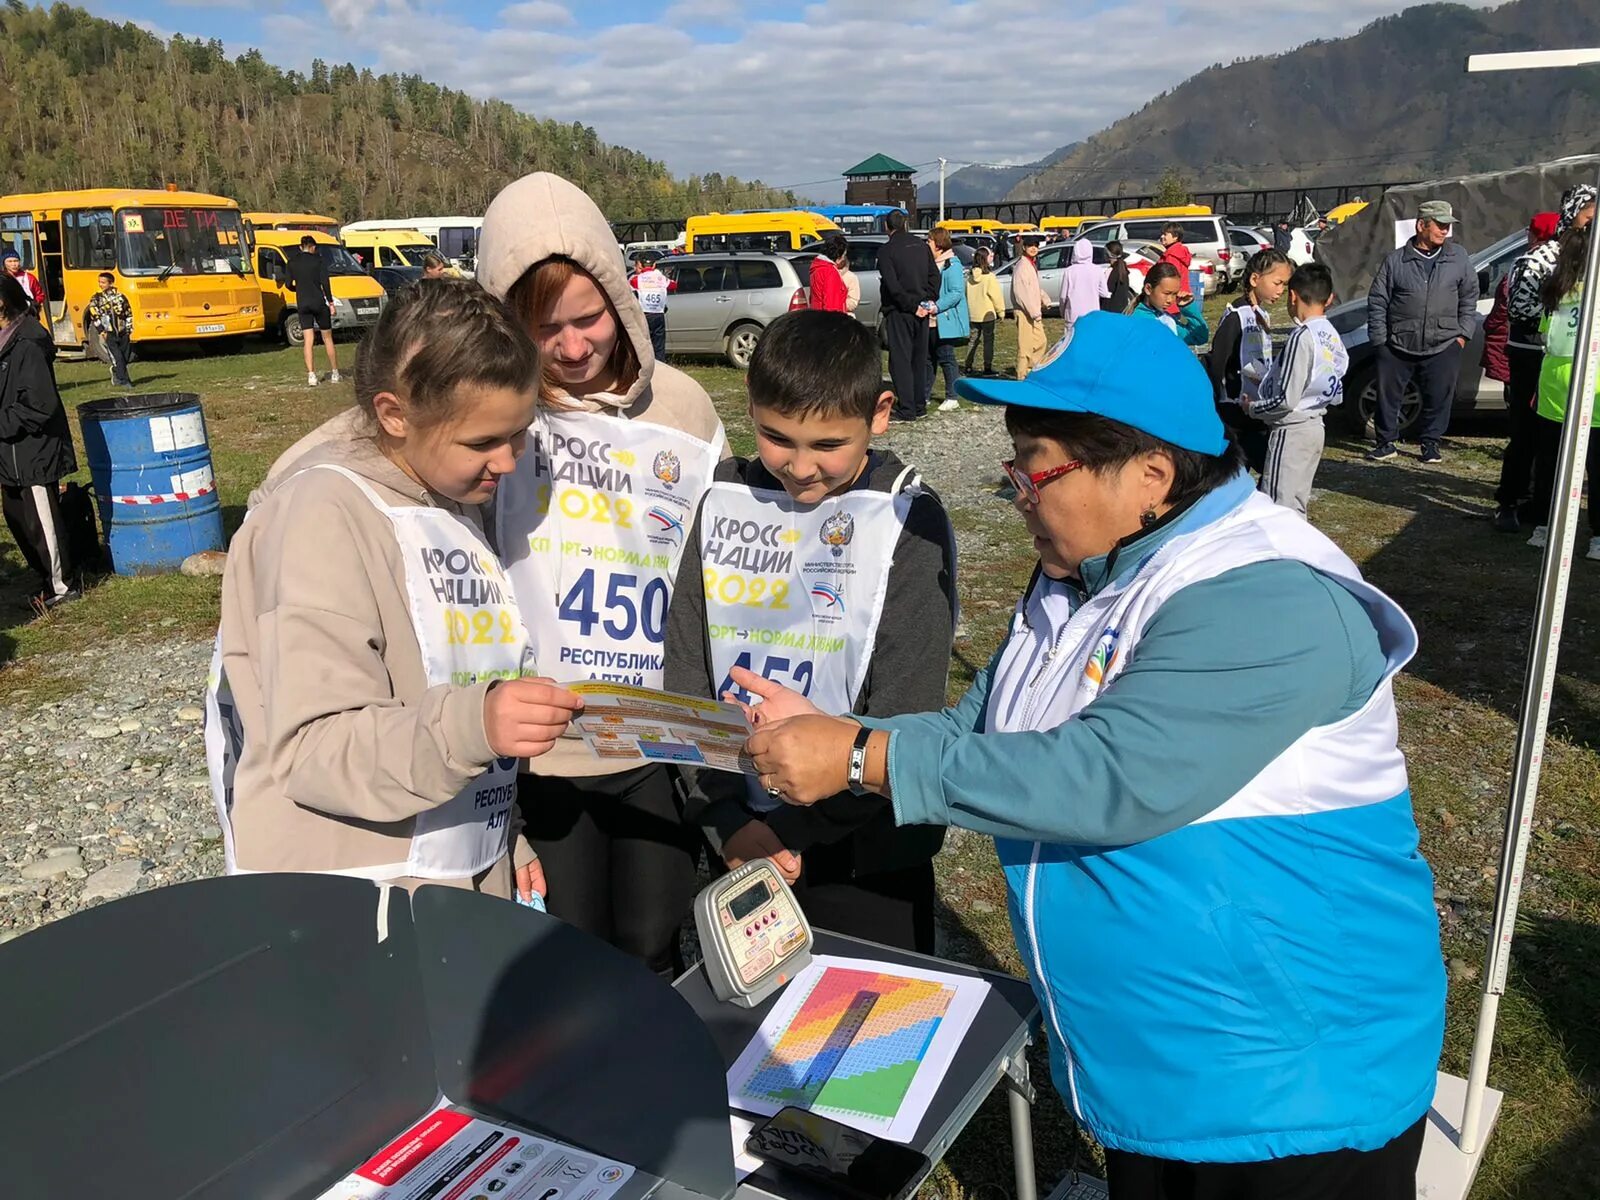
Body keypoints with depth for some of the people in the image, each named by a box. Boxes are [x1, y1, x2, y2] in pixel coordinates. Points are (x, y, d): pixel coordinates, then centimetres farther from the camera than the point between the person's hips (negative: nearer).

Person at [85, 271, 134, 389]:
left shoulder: (121, 297, 7)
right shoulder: (96, 299, 2)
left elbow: (128, 315, 12)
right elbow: (94, 316, -2)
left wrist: (129, 331, 6)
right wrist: (102, 331, -12)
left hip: (123, 333, 3)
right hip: (109, 335, -3)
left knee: (125, 357, 7)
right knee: (117, 357, -12)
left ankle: (116, 373, 33)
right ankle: (123, 380, -8)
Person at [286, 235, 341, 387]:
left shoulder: (292, 261, 5)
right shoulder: (319, 260, -3)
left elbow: (289, 284, 6)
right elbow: (325, 282, -11)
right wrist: (331, 302, -6)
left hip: (303, 304, 2)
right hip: (319, 302, -2)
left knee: (308, 341, 1)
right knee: (327, 338, 10)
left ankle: (311, 375, -8)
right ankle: (334, 373, 13)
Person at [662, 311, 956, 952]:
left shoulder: (907, 521, -11)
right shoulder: (725, 503, -1)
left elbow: (905, 715, -14)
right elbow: (685, 675, -1)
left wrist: (793, 827, -15)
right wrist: (727, 822, -11)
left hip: (864, 855, -3)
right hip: (739, 845, 3)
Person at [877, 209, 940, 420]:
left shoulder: (886, 251, -10)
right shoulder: (920, 245, 10)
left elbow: (892, 286, -18)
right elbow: (934, 275, 9)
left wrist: (912, 306, -13)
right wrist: (929, 300, 6)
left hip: (899, 312, -6)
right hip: (921, 311, 6)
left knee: (900, 359, -4)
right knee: (919, 358, 14)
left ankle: (906, 410, -8)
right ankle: (919, 405, 20)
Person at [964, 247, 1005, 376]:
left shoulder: (969, 276, 2)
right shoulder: (989, 276, -14)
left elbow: (966, 294, 8)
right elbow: (996, 296, -11)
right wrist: (1001, 312, -2)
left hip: (973, 314, 5)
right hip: (987, 314, -5)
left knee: (973, 339, 14)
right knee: (988, 340, 2)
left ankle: (968, 366, 14)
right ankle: (987, 367, 2)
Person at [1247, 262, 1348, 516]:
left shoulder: (1303, 337, -19)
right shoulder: (1333, 337, 8)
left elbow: (1286, 400, -23)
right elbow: (1337, 395, 14)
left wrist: (1253, 407, -6)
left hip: (1291, 430, -9)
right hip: (1314, 426, 9)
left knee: (1279, 506, -5)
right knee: (1296, 504, 17)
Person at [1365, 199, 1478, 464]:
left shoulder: (1459, 257, 6)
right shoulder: (1395, 260, 0)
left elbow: (1469, 297, 12)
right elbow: (1377, 301, 4)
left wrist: (1463, 333, 5)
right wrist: (1379, 338, -1)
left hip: (1443, 346, 1)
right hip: (1397, 346, -1)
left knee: (1438, 399, 5)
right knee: (1388, 396, 5)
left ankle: (1431, 444, 20)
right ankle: (1385, 442, 19)